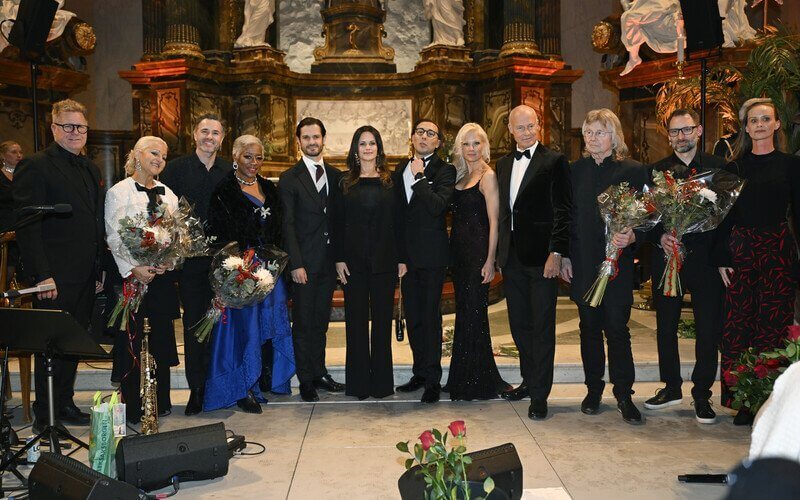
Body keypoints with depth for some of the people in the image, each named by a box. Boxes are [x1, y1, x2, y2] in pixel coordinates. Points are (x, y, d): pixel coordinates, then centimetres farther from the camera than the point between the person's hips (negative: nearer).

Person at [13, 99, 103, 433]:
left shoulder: (90, 169, 15)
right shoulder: (36, 166, -8)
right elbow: (27, 226, -14)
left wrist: (99, 269, 13)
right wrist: (41, 276, -18)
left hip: (85, 277, 7)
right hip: (55, 278, -7)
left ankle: (64, 405, 27)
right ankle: (44, 418, 12)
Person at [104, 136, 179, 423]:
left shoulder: (167, 193, 13)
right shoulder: (119, 192, -1)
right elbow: (114, 236, -7)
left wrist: (168, 262, -7)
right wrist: (132, 269, -16)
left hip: (162, 274, 5)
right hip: (132, 273, -4)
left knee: (161, 336, 8)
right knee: (132, 338, -1)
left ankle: (161, 401, 18)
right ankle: (132, 407, 7)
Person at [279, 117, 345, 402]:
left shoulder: (335, 176, 10)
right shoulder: (290, 179, -4)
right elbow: (287, 225, -8)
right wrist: (296, 263, -14)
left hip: (328, 261, 4)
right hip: (304, 262, -4)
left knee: (321, 322, 13)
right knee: (303, 323, 4)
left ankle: (319, 372, 24)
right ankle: (306, 381, 13)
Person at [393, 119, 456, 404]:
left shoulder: (444, 171, -5)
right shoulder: (400, 170, 13)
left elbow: (438, 205, -20)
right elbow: (396, 210, 15)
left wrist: (419, 176, -16)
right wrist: (397, 254, 10)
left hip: (431, 254, -6)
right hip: (406, 254, 6)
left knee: (430, 316, -2)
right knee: (412, 316, 12)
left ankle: (432, 379, 7)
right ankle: (420, 372, 24)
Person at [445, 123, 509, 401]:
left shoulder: (488, 176, -8)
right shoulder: (460, 176, 14)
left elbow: (494, 222, -12)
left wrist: (490, 260, -16)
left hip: (478, 251, -7)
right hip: (458, 250, 8)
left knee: (473, 312, -3)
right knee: (464, 312, 12)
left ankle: (476, 382, 8)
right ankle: (464, 379, 22)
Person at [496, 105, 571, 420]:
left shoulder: (553, 161, -5)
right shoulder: (503, 164, 13)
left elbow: (562, 211, -9)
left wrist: (556, 253, -16)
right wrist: (499, 253, 12)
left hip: (541, 256, -6)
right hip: (512, 257, 6)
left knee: (542, 327, 1)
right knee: (519, 324, 15)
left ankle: (540, 394, 9)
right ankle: (528, 380, 31)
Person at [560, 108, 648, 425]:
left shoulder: (632, 171, -2)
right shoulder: (575, 170, 8)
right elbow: (566, 216, 9)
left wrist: (631, 236, -22)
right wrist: (564, 256, 4)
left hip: (617, 262, -3)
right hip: (582, 264, 3)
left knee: (617, 330, -1)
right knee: (590, 329, 11)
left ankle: (624, 395, 11)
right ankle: (593, 389, 23)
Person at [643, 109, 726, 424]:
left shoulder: (719, 168, 3)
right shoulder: (656, 171, 5)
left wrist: (722, 254, -15)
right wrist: (660, 236, -15)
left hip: (705, 258, -1)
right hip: (667, 257, 1)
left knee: (709, 329, 3)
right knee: (665, 327, 10)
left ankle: (702, 394, 16)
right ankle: (671, 387, 26)